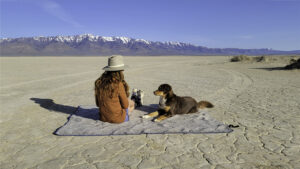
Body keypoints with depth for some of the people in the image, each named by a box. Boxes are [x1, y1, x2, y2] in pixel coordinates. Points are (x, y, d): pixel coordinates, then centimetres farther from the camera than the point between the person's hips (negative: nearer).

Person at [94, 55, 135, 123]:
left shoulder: (99, 83, -6)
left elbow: (98, 104, 3)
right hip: (118, 119, -5)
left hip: (103, 118, 6)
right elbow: (125, 105, -14)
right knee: (131, 103, 26)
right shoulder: (119, 85, -24)